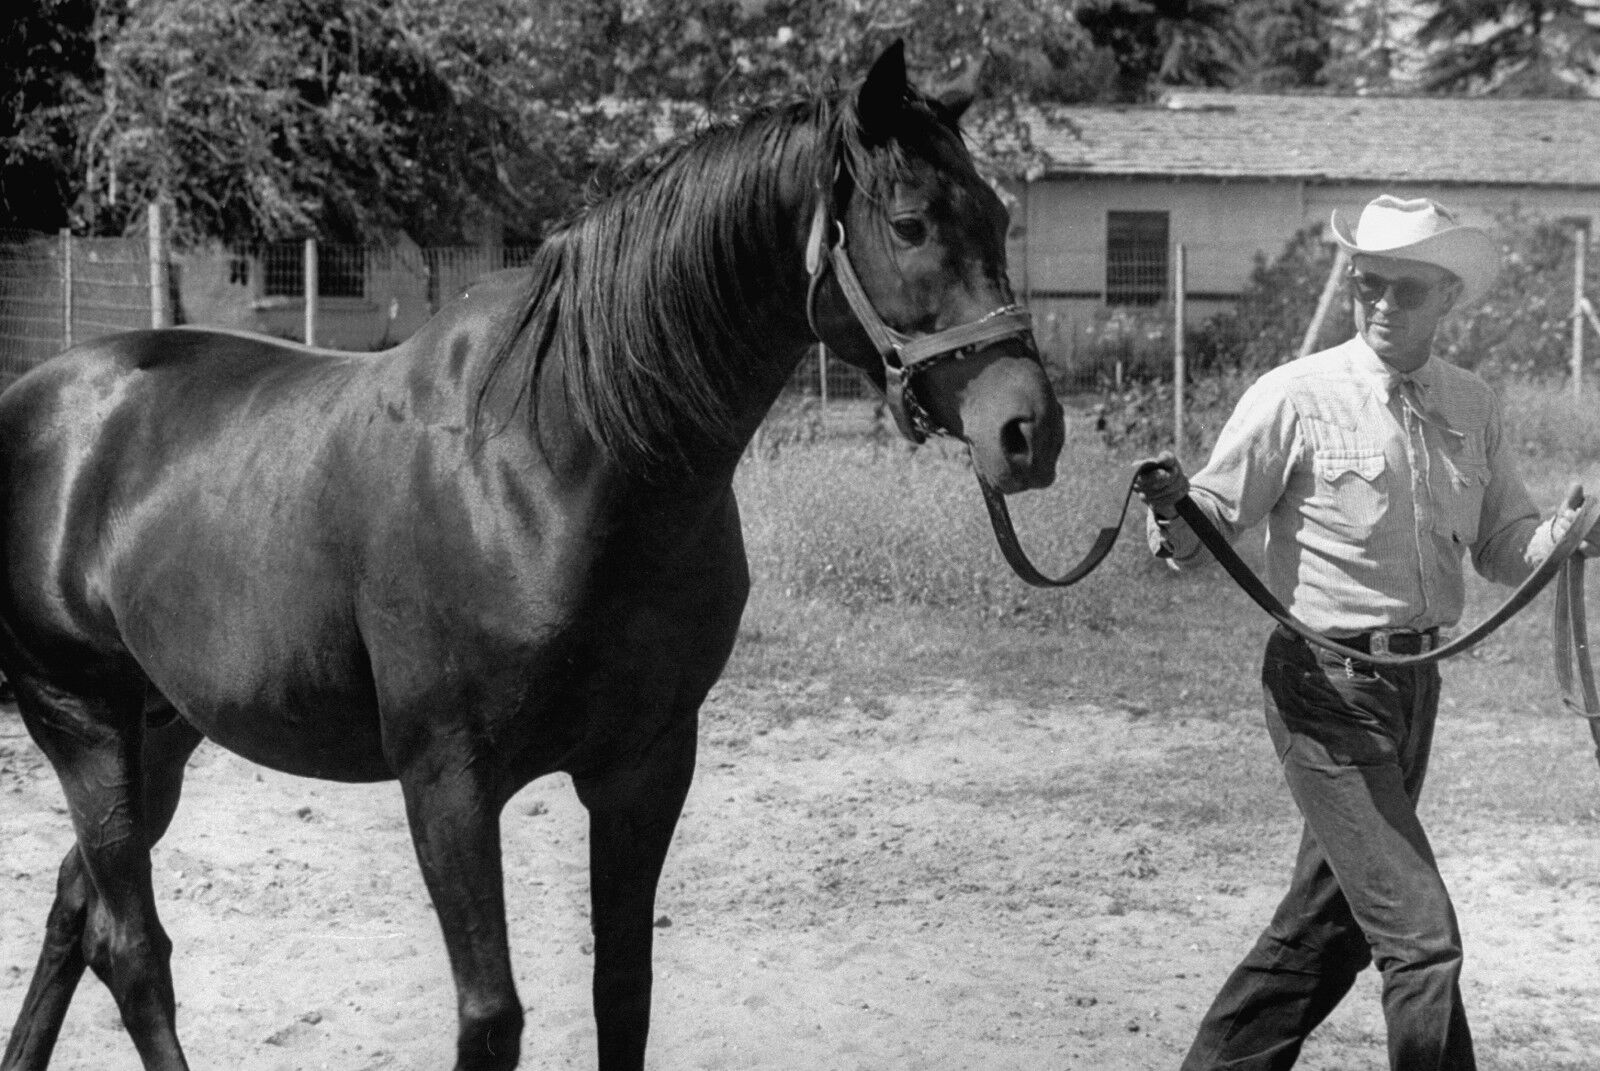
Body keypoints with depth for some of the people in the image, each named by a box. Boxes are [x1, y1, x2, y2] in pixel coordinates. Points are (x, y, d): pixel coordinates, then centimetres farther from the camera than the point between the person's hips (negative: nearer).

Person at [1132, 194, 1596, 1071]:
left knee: (1327, 925, 17)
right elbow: (1212, 526, -8)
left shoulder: (1472, 407, 6)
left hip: (1416, 681, 6)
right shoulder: (1295, 398, -9)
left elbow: (1503, 548, 9)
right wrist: (1174, 512, -29)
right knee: (1420, 935, -10)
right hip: (1325, 686, -6)